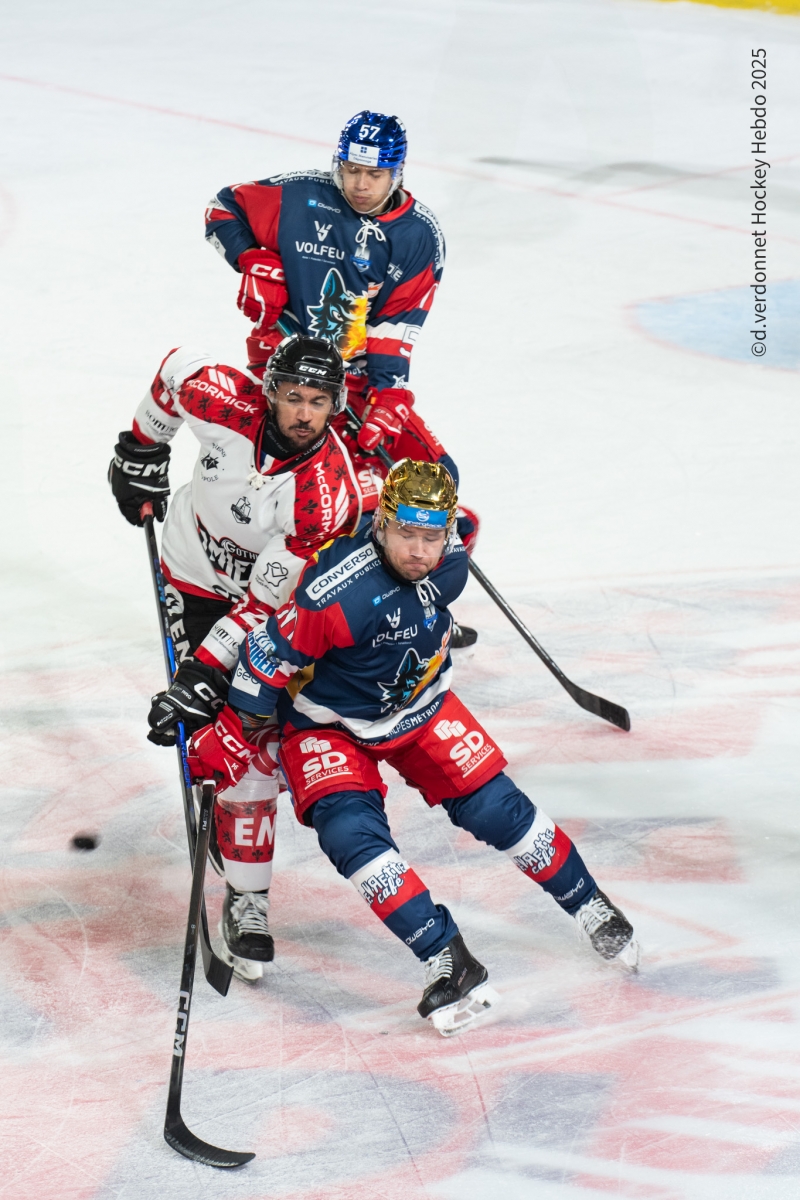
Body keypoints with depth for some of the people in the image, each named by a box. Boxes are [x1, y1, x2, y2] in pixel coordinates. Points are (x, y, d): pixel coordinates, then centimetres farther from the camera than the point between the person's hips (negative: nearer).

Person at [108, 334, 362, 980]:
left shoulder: (330, 494, -33)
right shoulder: (228, 403, -28)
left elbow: (265, 603, -30)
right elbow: (176, 371, -2)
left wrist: (204, 672, -33)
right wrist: (142, 452, 8)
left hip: (281, 592, 0)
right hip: (199, 577, 0)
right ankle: (247, 898, -5)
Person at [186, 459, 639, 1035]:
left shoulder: (450, 560, -17)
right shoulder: (337, 593, -37)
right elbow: (269, 657, -27)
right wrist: (228, 739, -23)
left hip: (420, 707, 4)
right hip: (328, 723, -4)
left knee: (496, 809, 1)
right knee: (352, 832, -25)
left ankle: (590, 906, 22)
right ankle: (448, 961, -20)